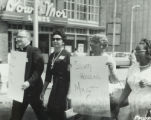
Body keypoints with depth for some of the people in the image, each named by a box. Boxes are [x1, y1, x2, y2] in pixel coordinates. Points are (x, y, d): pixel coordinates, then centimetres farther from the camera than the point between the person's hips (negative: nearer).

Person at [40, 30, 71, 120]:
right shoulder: (52, 55, 12)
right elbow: (48, 75, 16)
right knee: (50, 111, 8)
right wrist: (43, 91, 17)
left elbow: (70, 74, -13)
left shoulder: (67, 55, -8)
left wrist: (69, 93, -17)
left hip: (64, 87, -6)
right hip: (55, 87, 6)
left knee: (59, 112, -2)